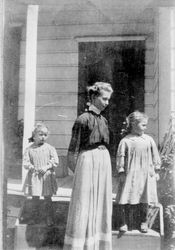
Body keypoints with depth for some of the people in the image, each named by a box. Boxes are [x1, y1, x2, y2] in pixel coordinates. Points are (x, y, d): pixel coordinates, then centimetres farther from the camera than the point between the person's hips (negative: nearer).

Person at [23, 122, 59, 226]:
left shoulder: (50, 148, -2)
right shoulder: (29, 149, 0)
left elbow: (55, 161, -5)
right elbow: (25, 162, -2)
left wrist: (47, 167, -17)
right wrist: (32, 168, -18)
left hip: (47, 177, -1)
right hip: (34, 177, 1)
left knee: (48, 198, 6)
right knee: (35, 198, 10)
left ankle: (50, 218, 19)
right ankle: (35, 217, 25)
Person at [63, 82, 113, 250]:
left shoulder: (103, 120, 12)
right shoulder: (83, 119, -8)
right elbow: (74, 148, -6)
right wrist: (76, 171, -3)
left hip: (104, 161, 7)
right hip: (88, 161, -7)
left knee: (101, 203, 12)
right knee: (84, 203, 1)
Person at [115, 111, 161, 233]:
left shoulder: (149, 139, 5)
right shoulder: (125, 141, -2)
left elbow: (155, 156, 11)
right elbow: (121, 157, -1)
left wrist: (156, 171, 11)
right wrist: (121, 173, -4)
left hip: (146, 174, 2)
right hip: (130, 174, -2)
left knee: (145, 200, 8)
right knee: (127, 200, 0)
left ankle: (143, 222, 25)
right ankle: (124, 222, 15)